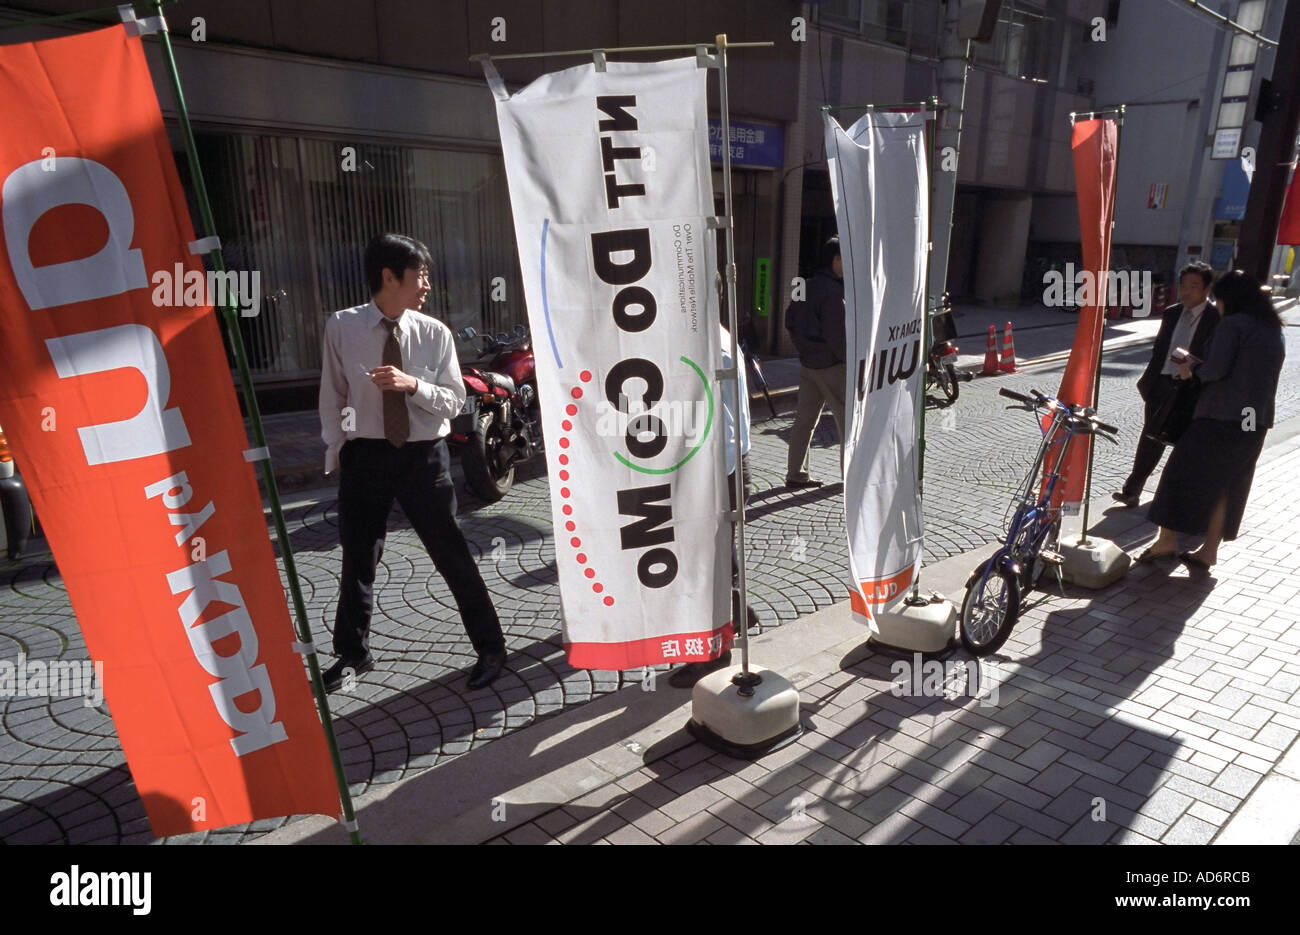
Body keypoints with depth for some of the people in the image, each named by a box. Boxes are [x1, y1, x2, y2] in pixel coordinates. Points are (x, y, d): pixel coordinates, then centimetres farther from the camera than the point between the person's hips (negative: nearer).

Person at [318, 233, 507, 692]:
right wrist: (336, 450, 5)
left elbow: (454, 400, -5)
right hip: (365, 454, 1)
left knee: (451, 554, 4)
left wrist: (413, 384, -22)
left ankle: (489, 647, 21)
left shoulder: (435, 333, -5)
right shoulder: (341, 327, -5)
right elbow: (333, 395, 4)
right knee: (358, 557, 14)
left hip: (424, 455, -1)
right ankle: (353, 653, 36)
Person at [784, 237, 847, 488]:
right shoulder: (833, 291, -18)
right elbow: (836, 335, -21)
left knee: (805, 419, 11)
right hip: (831, 365, -8)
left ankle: (795, 474, 16)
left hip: (807, 363, 8)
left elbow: (790, 321, 16)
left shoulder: (808, 287, 9)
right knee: (848, 420, 4)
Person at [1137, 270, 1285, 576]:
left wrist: (1194, 370, 3)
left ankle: (1167, 540, 5)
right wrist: (1196, 366, 14)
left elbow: (1217, 369, -17)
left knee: (1184, 473, 3)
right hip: (1257, 422, 8)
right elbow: (1253, 373, 17)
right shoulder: (1274, 329, 16)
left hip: (1221, 415, -8)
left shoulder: (1232, 324, -9)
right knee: (1227, 485, 11)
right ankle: (1209, 550, 16)